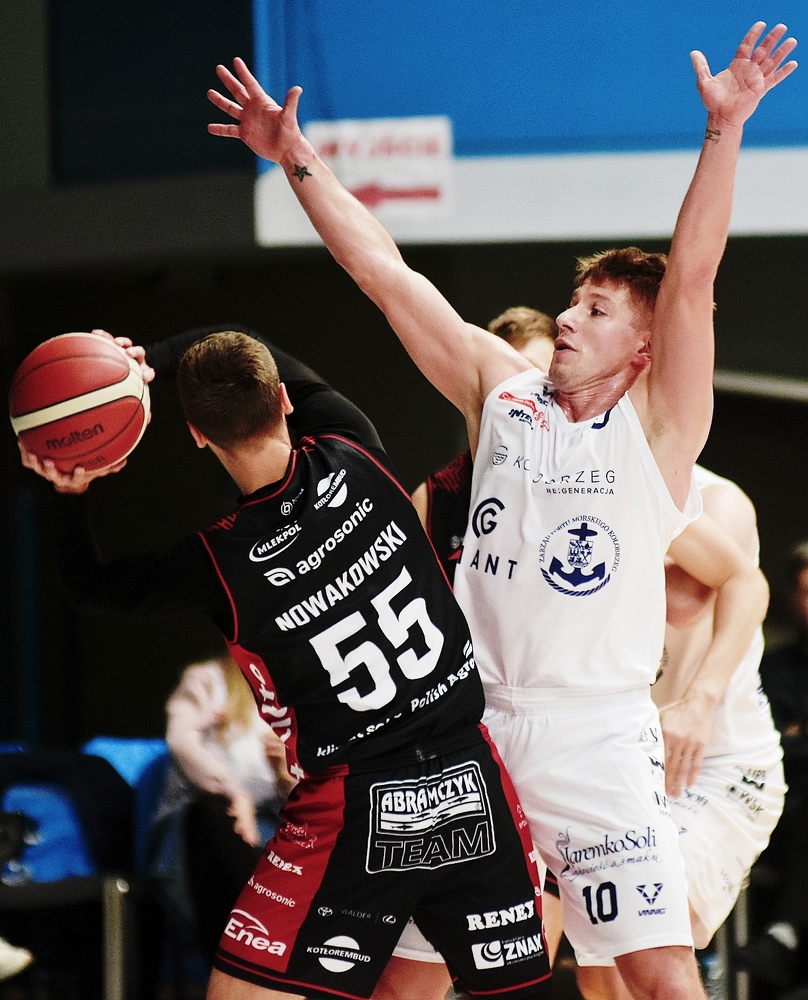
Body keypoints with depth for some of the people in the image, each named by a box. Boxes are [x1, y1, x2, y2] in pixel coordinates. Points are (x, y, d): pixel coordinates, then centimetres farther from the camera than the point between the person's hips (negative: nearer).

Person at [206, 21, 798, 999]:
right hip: (471, 727, 4)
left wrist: (724, 129, -26)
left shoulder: (655, 424, -3)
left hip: (597, 739, -4)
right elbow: (385, 272, 8)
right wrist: (296, 159, 5)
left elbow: (692, 271, -15)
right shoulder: (499, 388, 8)